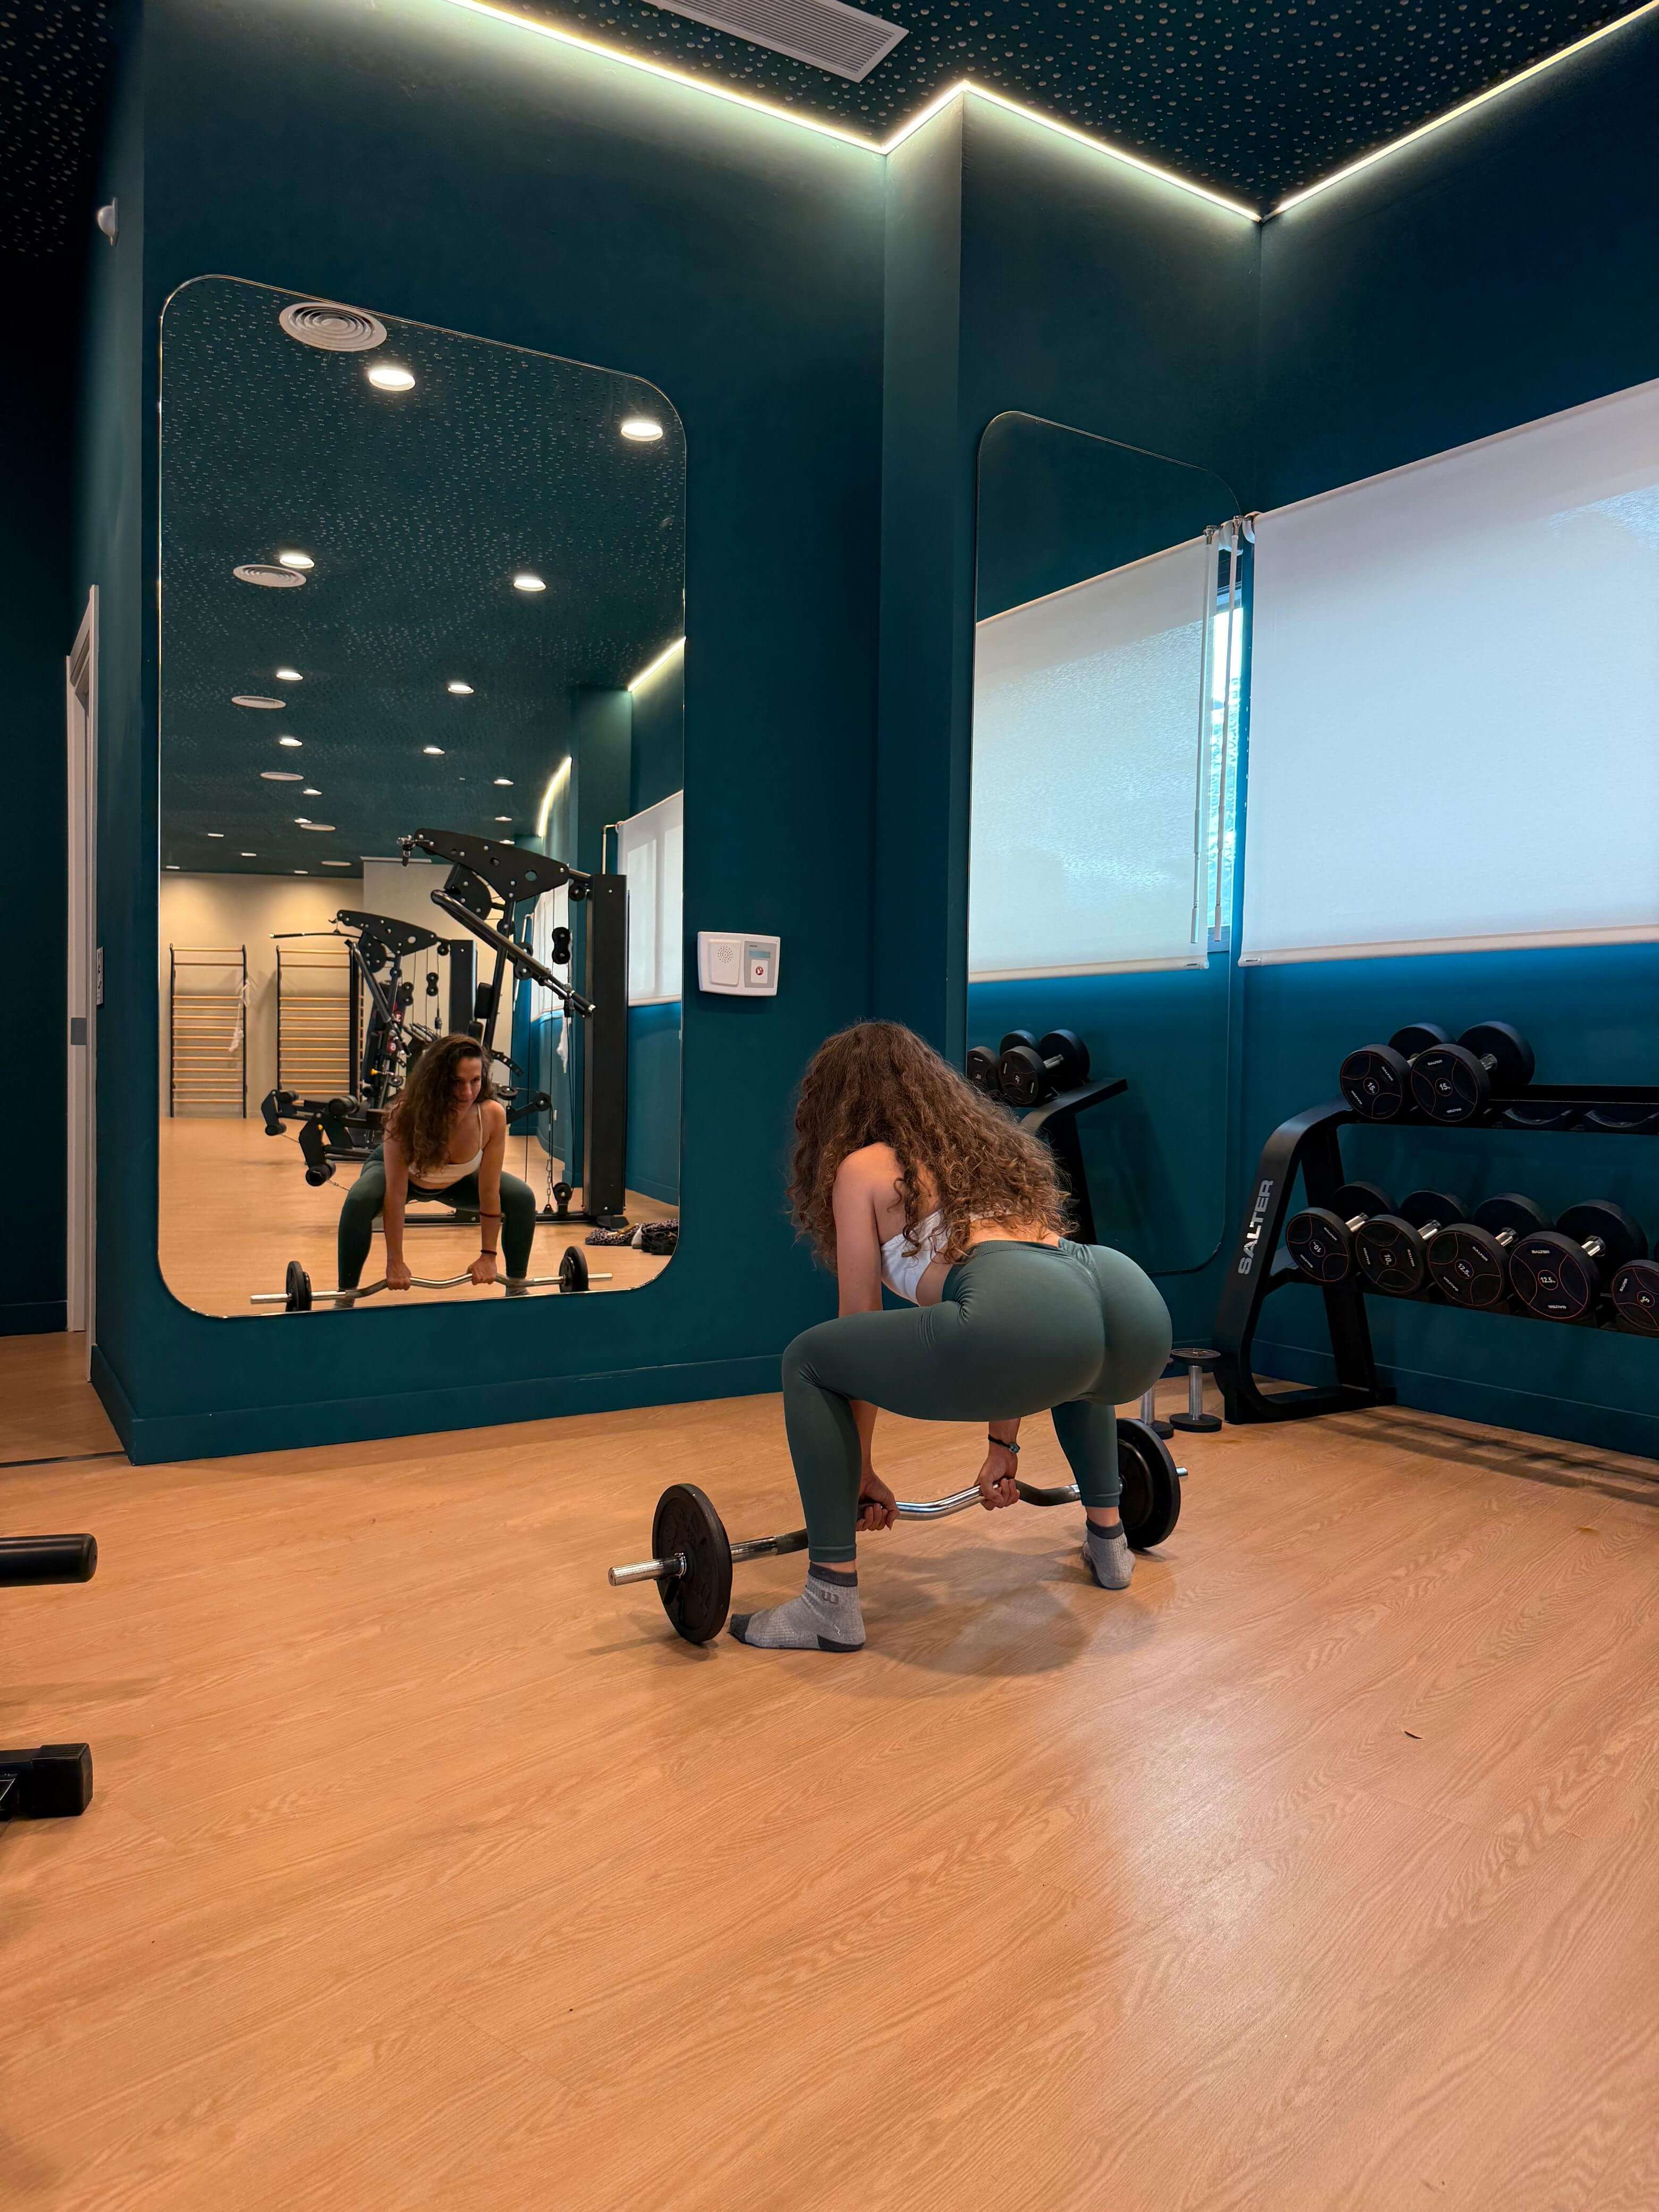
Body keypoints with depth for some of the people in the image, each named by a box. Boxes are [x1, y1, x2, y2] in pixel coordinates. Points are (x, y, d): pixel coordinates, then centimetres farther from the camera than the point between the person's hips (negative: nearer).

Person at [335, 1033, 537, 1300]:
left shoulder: (493, 1115, -34)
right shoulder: (405, 1115, -39)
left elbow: (490, 1192, -26)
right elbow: (395, 1195, -33)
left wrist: (488, 1255, -21)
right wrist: (395, 1261, -30)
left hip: (457, 1179, 3)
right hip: (403, 1173, -2)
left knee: (523, 1198, -16)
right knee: (359, 1201, -33)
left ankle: (517, 1288, 3)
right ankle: (346, 1296, -16)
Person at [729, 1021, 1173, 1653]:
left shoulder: (863, 1166, 19)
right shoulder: (987, 1143, 37)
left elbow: (862, 1330, 21)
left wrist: (862, 1472, 31)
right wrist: (1002, 1444, 46)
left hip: (1024, 1320, -7)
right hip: (1138, 1309, 7)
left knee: (808, 1363, 12)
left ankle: (831, 1605, 10)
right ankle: (1108, 1539, 44)